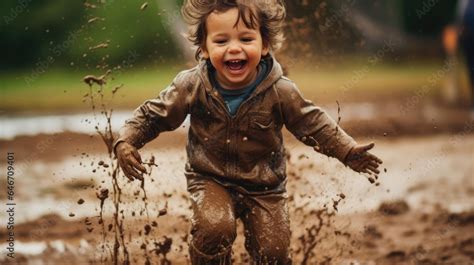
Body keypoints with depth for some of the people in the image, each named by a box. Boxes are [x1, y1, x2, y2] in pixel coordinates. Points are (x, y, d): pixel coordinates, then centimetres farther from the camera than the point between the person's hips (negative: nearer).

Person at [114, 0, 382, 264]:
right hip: (210, 180, -1)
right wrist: (126, 141, -17)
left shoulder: (280, 91, -17)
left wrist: (348, 150, -9)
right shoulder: (192, 86, -17)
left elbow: (314, 123, -3)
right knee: (214, 229, -28)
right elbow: (153, 115, -4)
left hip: (264, 185, 1)